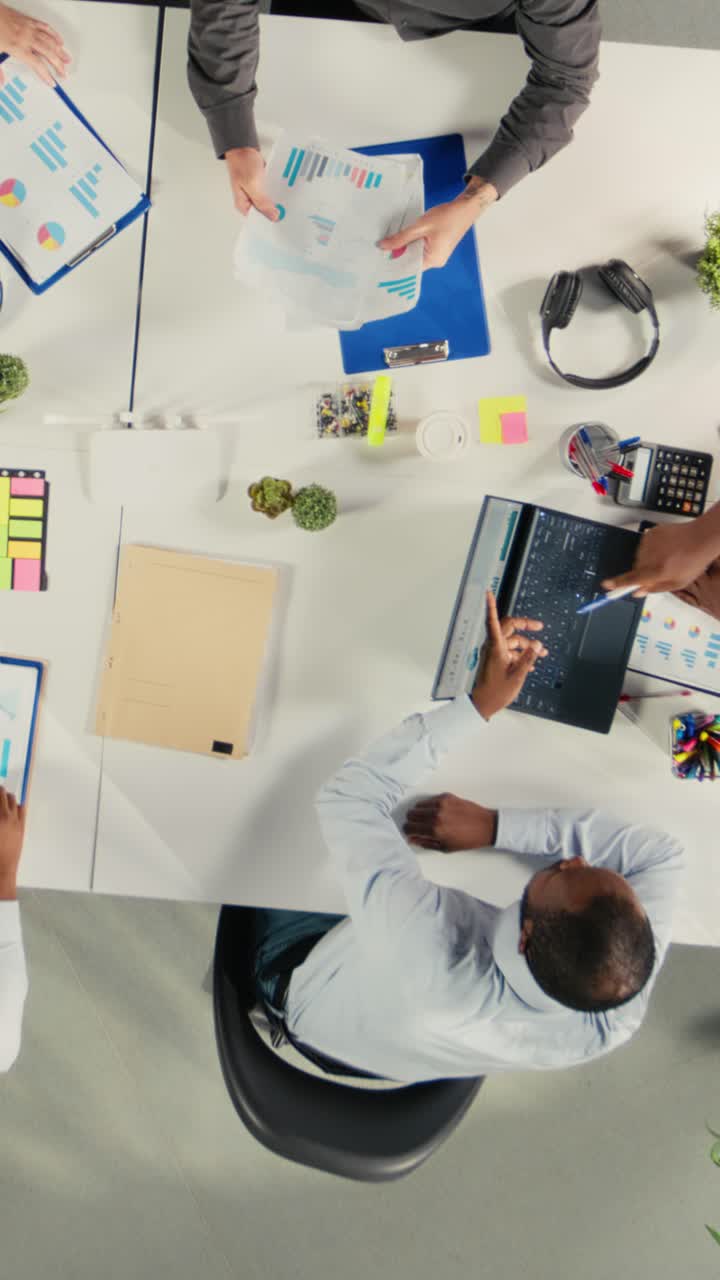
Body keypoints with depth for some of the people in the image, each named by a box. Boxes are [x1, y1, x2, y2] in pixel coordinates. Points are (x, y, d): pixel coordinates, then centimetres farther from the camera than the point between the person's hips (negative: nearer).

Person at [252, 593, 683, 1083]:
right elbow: (661, 853, -23)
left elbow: (350, 797, -41)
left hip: (315, 1011, -3)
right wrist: (499, 825, -31)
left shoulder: (436, 965, -50)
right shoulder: (620, 1015, -37)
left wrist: (479, 705, -36)